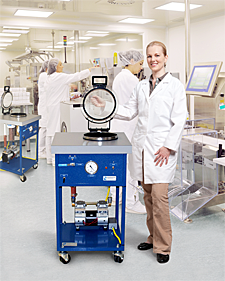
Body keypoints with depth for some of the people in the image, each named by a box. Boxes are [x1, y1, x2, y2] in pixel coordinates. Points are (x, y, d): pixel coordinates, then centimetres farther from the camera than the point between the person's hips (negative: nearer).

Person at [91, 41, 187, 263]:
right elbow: (129, 112, 16)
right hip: (141, 145, 6)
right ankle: (153, 237, 27)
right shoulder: (141, 86, 14)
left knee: (159, 197, -8)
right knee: (148, 196, 12)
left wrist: (168, 147, -13)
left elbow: (179, 120, -7)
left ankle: (163, 246, 6)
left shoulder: (174, 85, -2)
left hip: (162, 148, -5)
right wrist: (105, 107, 4)